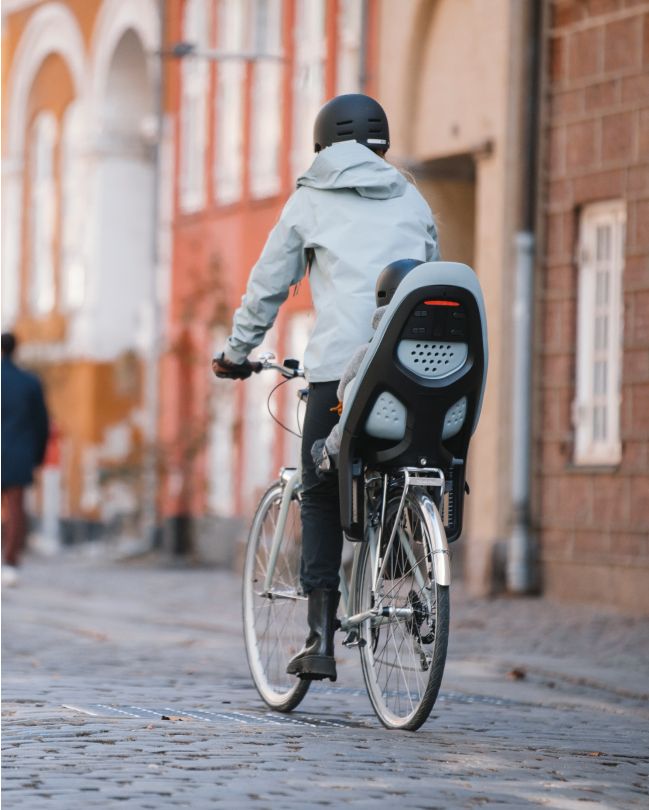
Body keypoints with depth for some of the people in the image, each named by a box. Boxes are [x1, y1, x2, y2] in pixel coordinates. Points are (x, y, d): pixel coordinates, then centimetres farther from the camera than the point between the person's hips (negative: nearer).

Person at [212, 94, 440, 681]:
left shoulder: (311, 200, 13)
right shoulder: (412, 201, 20)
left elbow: (268, 284, 16)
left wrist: (236, 352, 28)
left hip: (340, 363, -2)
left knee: (321, 495, 6)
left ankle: (321, 637, -1)